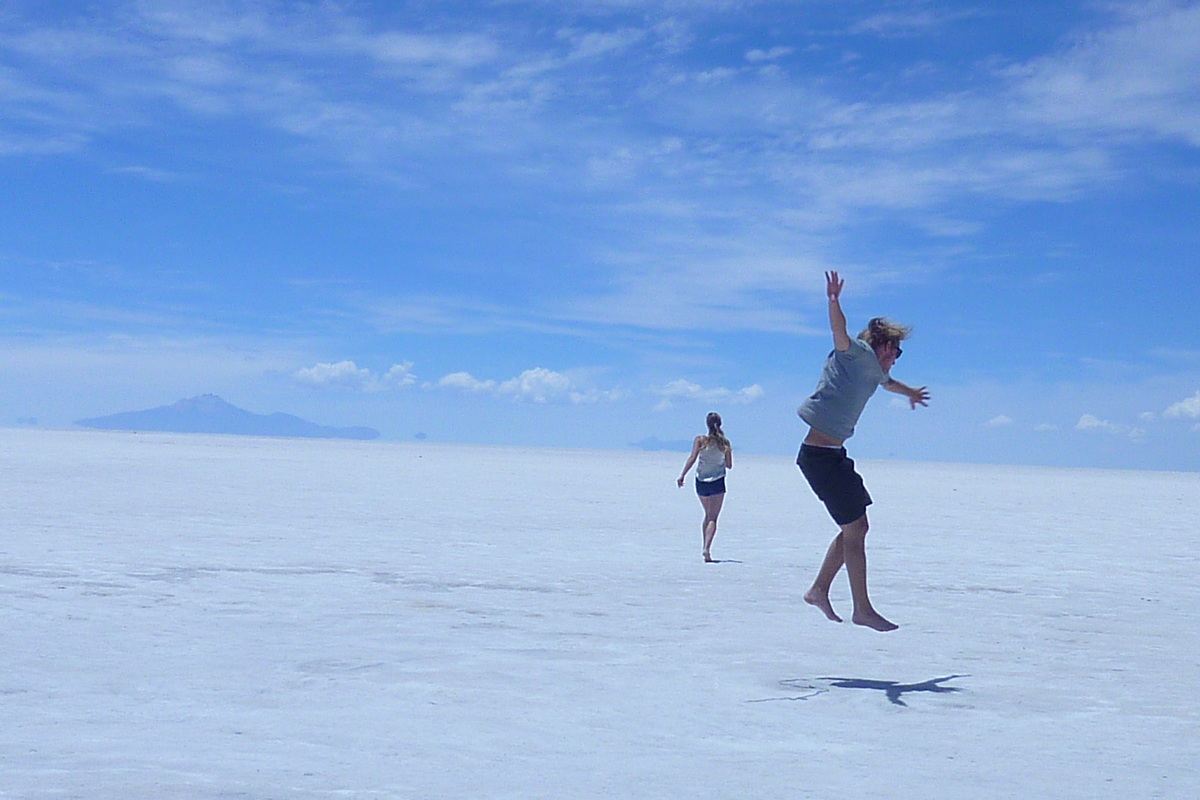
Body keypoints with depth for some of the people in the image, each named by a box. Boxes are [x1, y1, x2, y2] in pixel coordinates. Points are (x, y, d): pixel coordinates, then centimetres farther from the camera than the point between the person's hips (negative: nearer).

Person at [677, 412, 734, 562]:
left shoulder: (700, 440, -3)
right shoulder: (725, 443, -1)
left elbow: (692, 458, -14)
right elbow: (729, 465, 3)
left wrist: (682, 475, -12)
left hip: (701, 482, 1)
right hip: (718, 482, -1)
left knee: (708, 515, 21)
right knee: (713, 518, -1)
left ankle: (705, 547, 23)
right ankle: (707, 548, -20)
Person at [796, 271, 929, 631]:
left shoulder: (874, 370, 19)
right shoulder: (856, 353, -8)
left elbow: (888, 382, 43)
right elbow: (839, 332, -29)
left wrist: (911, 393, 64)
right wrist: (833, 301, -49)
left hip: (832, 454, 10)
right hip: (819, 455, -10)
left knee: (854, 528, 13)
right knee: (855, 528, -6)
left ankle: (819, 590, 25)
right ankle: (862, 610, 1)